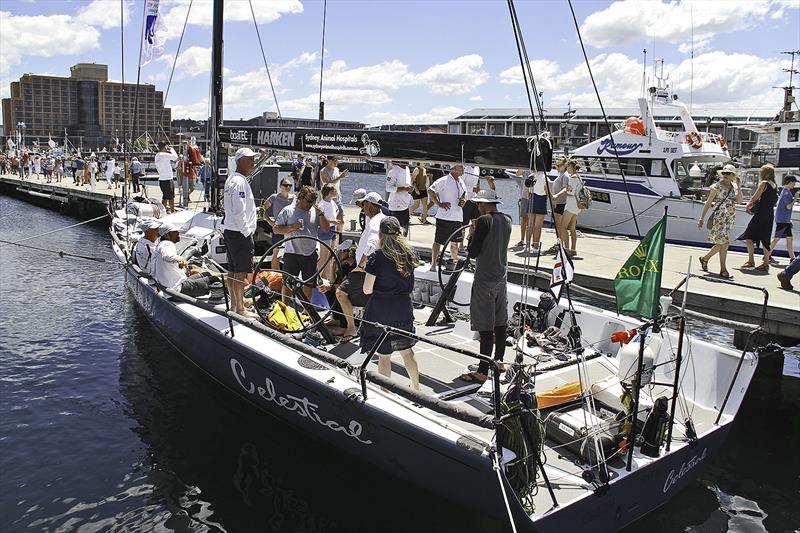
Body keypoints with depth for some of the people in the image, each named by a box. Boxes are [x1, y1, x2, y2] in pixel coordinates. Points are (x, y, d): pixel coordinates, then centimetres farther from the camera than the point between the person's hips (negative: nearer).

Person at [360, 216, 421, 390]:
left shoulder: (378, 257, -15)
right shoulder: (409, 254, -1)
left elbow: (367, 290, -13)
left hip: (381, 310, -5)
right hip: (404, 308, 5)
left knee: (384, 355, 8)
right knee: (407, 351, 20)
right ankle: (416, 389, 31)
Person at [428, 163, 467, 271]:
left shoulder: (461, 182, 14)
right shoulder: (444, 180, -10)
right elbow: (430, 190, -15)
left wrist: (462, 202, 6)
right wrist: (439, 204, -17)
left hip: (458, 217, 7)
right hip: (445, 217, -7)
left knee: (455, 242, 18)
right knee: (438, 241, -2)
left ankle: (455, 262, 33)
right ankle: (433, 264, 4)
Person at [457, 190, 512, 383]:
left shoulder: (484, 221, -17)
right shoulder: (507, 220, 6)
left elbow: (473, 252, -16)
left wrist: (472, 235, 1)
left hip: (485, 280, -8)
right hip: (501, 277, 8)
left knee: (485, 326, -6)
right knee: (500, 322, 17)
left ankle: (482, 372, -2)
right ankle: (499, 361, 30)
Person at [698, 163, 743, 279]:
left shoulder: (734, 186, 11)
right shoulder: (716, 187, -4)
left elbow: (739, 200, -2)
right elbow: (708, 203, -4)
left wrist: (738, 185, -6)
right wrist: (702, 218, -7)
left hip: (730, 218, 6)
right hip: (719, 217, -6)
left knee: (721, 243, 9)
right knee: (724, 242, -11)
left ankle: (705, 258, 27)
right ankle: (723, 270, -5)